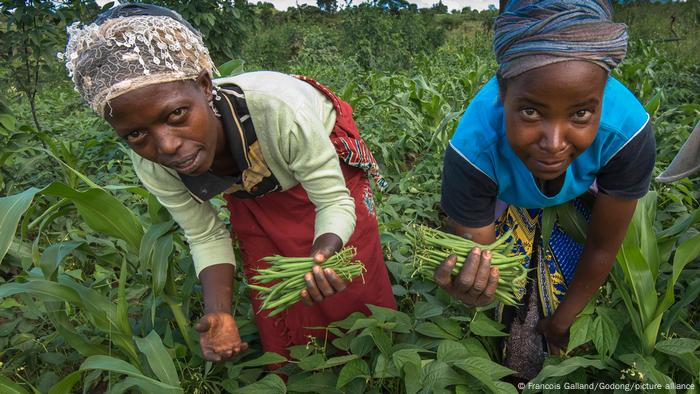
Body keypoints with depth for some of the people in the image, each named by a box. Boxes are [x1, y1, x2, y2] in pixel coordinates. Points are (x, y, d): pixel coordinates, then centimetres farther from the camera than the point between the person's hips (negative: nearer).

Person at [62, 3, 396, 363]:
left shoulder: (274, 106, -42)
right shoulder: (150, 164, -27)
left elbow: (335, 202, -29)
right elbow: (205, 237, -12)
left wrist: (324, 254, -50)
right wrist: (217, 311, -28)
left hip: (328, 163, -2)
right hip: (253, 194, 3)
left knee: (356, 288, 4)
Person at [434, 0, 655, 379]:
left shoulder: (628, 131, -39)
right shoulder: (472, 148, -43)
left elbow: (603, 246, -22)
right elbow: (473, 253, -31)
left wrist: (561, 320, -10)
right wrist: (468, 286, -56)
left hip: (581, 195, 2)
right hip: (506, 200, -1)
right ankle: (518, 378, 36)